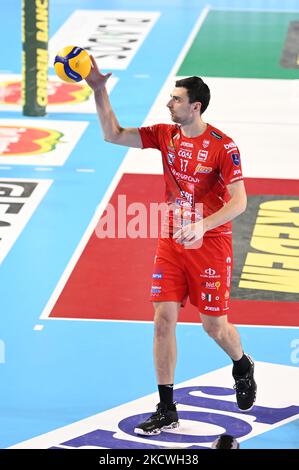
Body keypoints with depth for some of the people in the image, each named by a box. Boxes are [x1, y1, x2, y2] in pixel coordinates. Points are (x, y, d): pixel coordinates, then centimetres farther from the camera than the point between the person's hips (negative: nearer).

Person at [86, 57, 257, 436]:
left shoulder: (222, 146, -15)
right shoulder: (165, 135, 1)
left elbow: (239, 201, -16)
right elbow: (113, 135, 2)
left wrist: (202, 226, -29)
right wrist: (99, 91, -9)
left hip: (211, 244, -4)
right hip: (171, 241, 4)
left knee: (213, 325, 3)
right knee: (164, 318, -4)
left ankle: (242, 367, 39)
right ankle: (166, 411, 1)